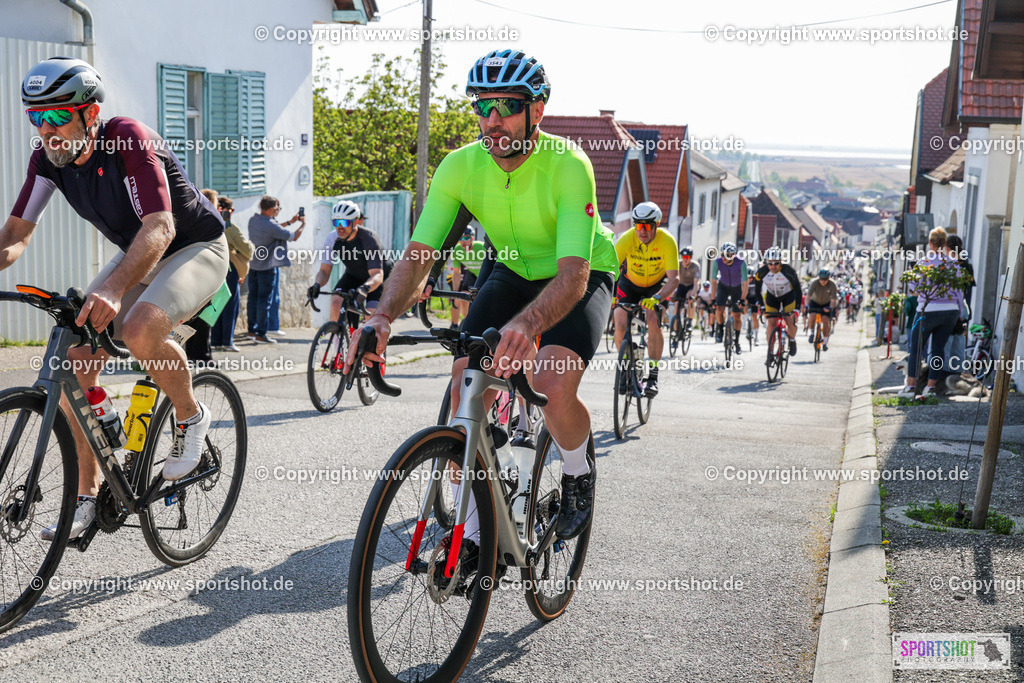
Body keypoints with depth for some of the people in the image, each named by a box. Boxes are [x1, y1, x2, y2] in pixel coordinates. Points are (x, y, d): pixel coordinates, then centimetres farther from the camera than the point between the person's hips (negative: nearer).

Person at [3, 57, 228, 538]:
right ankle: (87, 494, 5)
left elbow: (160, 228, -39)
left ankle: (190, 416, -5)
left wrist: (113, 288, -54)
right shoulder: (48, 158, -8)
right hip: (135, 254, 7)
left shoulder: (128, 140, -28)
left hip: (197, 248, -7)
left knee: (139, 330, -36)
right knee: (75, 358, -8)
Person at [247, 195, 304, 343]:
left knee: (253, 297, 14)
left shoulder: (253, 220, 3)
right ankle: (261, 334, -1)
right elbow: (294, 237, -12)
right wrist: (303, 224, 5)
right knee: (265, 300, -2)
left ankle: (252, 330, 22)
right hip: (267, 267, -8)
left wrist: (290, 222, 21)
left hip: (253, 264, 8)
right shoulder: (271, 226, -22)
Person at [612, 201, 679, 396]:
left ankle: (653, 374, -13)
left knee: (653, 321, -25)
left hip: (657, 284, -1)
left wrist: (657, 298, -52)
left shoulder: (667, 241, -30)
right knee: (620, 325, -16)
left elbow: (674, 278, -34)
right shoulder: (627, 239, -28)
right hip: (630, 283, 1)